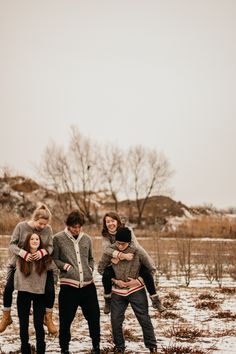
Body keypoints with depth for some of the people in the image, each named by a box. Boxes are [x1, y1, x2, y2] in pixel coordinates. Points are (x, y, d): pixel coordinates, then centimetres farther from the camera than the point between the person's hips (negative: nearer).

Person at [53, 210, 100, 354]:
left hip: (88, 284, 3)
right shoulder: (58, 238, -2)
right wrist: (65, 266, -15)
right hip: (68, 285, -3)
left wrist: (91, 269, 5)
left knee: (94, 316, 10)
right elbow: (54, 259, -1)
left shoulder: (87, 239, 10)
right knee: (66, 320, 5)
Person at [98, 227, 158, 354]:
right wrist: (115, 281, -8)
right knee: (115, 321, 7)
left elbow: (151, 269, -5)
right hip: (118, 291, 2)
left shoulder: (138, 251, -16)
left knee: (144, 319, 3)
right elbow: (101, 268, 0)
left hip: (136, 291, -2)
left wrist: (138, 281, -15)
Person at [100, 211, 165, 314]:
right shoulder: (106, 235, -9)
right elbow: (106, 248, -30)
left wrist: (119, 257, -38)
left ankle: (155, 300, -9)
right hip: (118, 263, 2)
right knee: (106, 274, -23)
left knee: (146, 273, -26)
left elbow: (133, 246, -27)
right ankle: (108, 300, 1)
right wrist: (122, 255, -45)